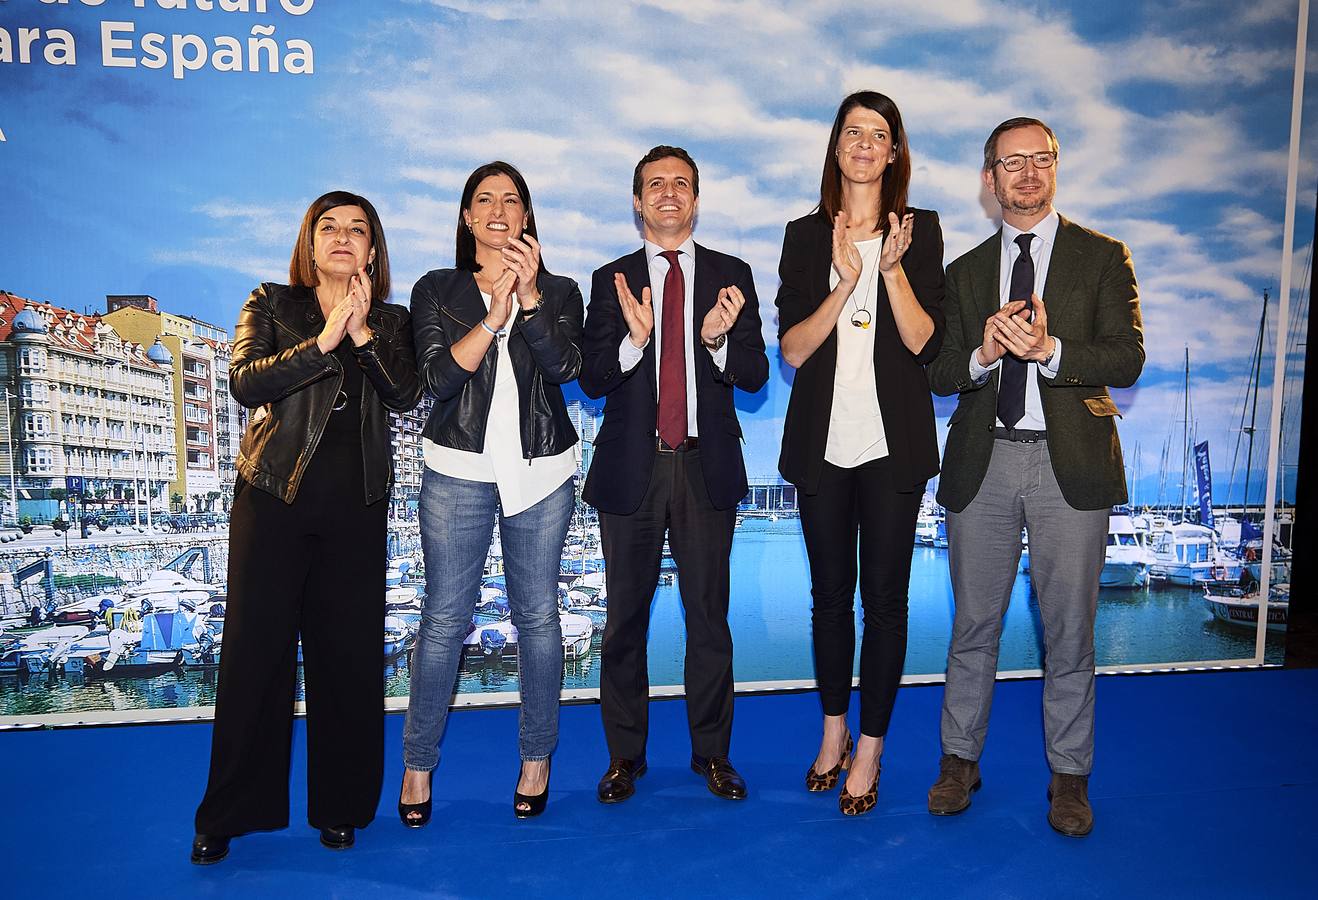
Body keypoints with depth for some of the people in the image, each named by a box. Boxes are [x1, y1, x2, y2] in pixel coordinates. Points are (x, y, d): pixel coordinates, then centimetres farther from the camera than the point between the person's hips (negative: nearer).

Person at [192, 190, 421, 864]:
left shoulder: (391, 322, 11)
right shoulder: (271, 304, 8)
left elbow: (405, 395, -6)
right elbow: (245, 383, -10)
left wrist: (362, 332, -18)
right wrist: (324, 340, -20)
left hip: (356, 505, 1)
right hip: (273, 497, -1)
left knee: (348, 653, 4)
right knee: (254, 648, 1)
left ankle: (340, 806, 19)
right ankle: (228, 814, 15)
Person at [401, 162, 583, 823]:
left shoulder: (559, 291, 7)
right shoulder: (437, 290, 6)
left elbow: (564, 367, -11)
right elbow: (437, 376, -8)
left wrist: (528, 299, -24)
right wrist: (494, 316, -18)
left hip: (541, 472, 1)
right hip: (459, 470, 0)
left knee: (537, 615, 7)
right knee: (444, 618, 2)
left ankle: (536, 756, 22)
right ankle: (418, 763, 17)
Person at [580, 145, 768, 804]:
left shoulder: (731, 276, 6)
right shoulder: (611, 281, 5)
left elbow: (755, 375, 0)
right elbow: (592, 381, -2)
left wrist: (718, 339, -20)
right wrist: (634, 338, -20)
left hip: (706, 466, 0)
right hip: (630, 468, 0)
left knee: (709, 615, 7)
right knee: (625, 618, 8)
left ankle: (712, 751, 24)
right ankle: (624, 755, 24)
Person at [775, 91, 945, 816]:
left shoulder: (920, 231, 4)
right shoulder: (805, 236, 6)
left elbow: (924, 342, -5)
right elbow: (793, 349, -3)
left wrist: (892, 269, -17)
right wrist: (844, 282, -16)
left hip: (893, 443, -1)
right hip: (822, 442, 1)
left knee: (884, 595, 3)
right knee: (830, 592, 12)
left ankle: (869, 750, 18)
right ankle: (834, 731, 30)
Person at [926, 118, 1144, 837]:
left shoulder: (1103, 257, 5)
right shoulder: (965, 271, 12)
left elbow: (1127, 359, -6)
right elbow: (938, 374, 6)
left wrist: (1049, 349, -22)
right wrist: (982, 353, -15)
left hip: (1071, 463, -2)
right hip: (982, 463, 2)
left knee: (1069, 632, 6)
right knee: (974, 625, 11)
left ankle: (1068, 776, 23)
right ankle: (960, 761, 26)